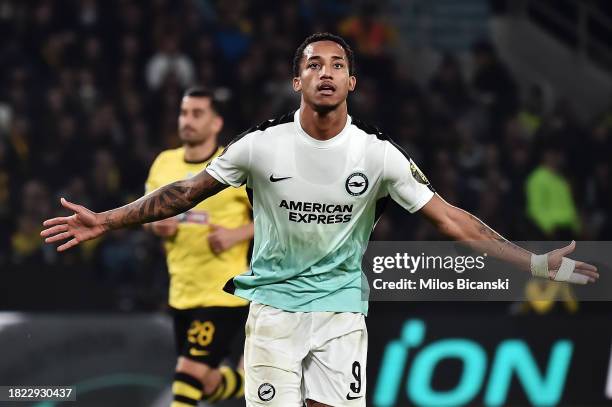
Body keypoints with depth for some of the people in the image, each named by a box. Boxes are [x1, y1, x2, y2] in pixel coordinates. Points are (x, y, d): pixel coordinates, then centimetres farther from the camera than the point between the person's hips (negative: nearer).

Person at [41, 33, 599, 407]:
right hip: (274, 303, -1)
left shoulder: (378, 155, -5)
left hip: (341, 311, 1)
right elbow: (186, 194, 4)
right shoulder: (262, 145, -5)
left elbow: (451, 220, -2)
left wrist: (536, 263, -8)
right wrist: (105, 222, 0)